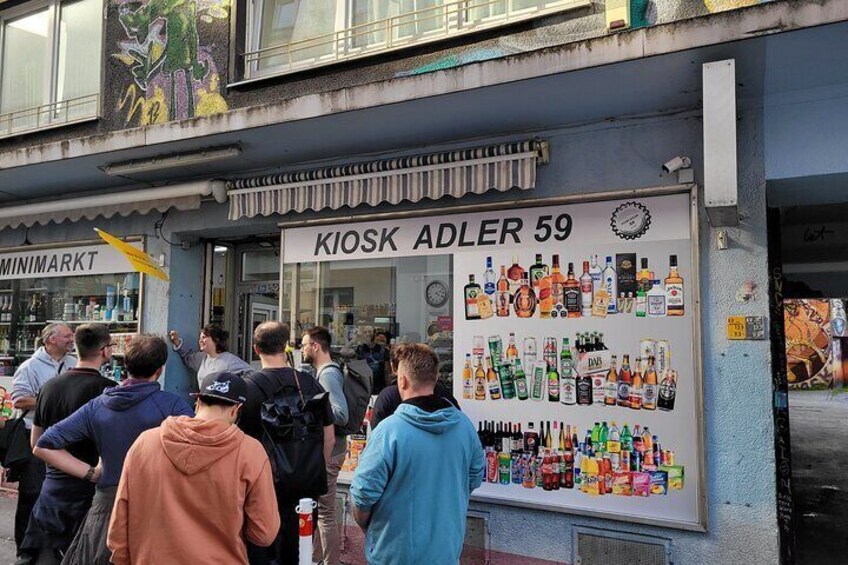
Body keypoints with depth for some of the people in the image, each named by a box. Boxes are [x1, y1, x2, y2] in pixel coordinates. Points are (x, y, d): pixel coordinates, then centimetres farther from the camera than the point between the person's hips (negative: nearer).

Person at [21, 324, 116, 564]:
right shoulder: (107, 388, -18)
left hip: (52, 487, 6)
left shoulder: (49, 386, 4)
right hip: (87, 491, -6)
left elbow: (36, 444, 13)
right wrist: (91, 473, -7)